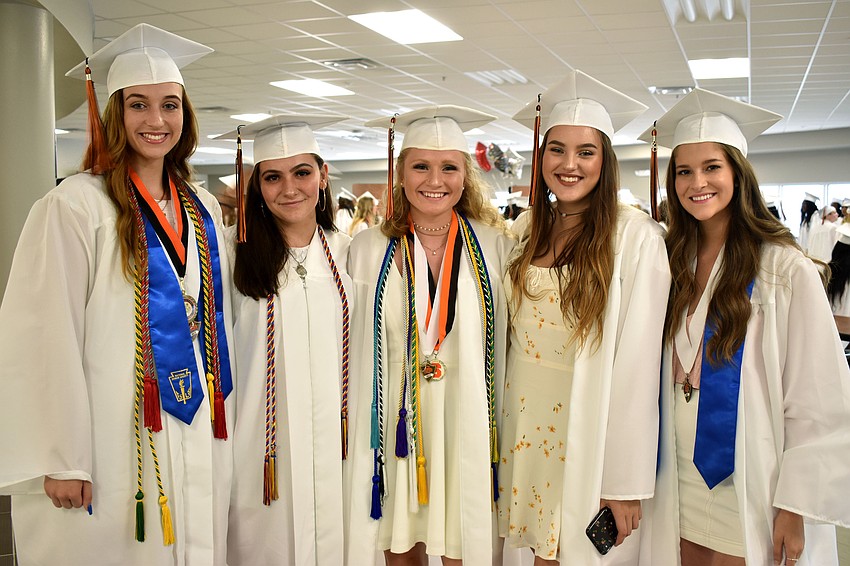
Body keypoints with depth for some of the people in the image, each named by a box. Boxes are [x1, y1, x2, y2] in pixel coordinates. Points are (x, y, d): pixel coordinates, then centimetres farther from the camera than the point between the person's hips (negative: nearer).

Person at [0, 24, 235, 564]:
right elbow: (48, 340, -14)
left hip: (198, 438, 6)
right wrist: (61, 460, -16)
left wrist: (221, 422, 12)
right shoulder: (76, 206, -10)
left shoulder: (204, 210, 9)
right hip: (115, 446, -5)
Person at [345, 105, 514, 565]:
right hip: (396, 424, 1)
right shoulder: (370, 249, -1)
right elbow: (358, 349, 4)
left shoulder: (494, 247, -3)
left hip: (467, 424, 0)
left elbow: (505, 346, 2)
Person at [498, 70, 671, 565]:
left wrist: (626, 482, -16)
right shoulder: (526, 230, 4)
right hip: (529, 426, 5)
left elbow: (638, 361, -16)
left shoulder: (636, 237, -14)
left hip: (591, 428, -4)